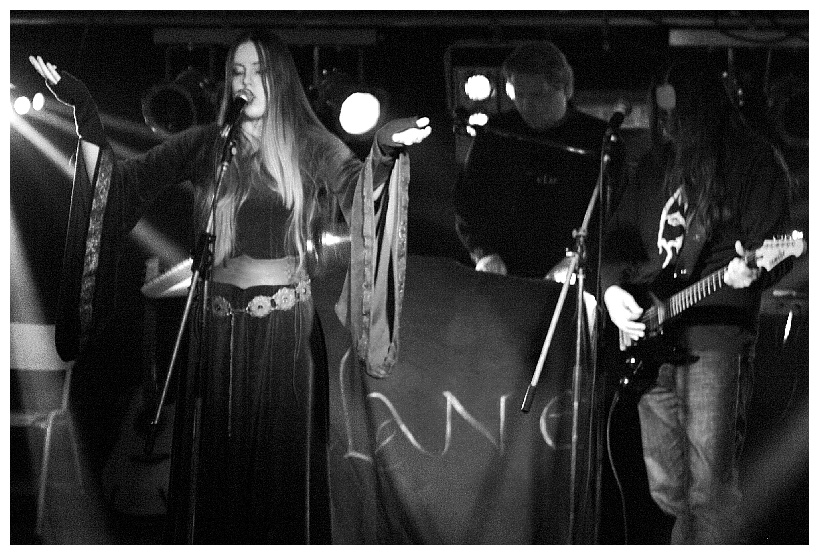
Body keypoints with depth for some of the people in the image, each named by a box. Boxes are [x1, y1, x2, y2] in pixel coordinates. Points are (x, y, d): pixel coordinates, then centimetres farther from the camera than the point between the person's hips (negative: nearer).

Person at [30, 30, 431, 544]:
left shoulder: (312, 145, 0)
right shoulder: (205, 144, 6)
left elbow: (360, 191, -17)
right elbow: (117, 183, 4)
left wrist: (385, 152, -37)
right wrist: (85, 115, -7)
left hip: (286, 325, -2)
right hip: (217, 324, 2)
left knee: (280, 460, 2)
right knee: (213, 459, 7)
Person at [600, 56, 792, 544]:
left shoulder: (754, 162, -1)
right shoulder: (657, 164, 16)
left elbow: (773, 245, -6)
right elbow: (620, 235, 20)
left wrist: (750, 271, -28)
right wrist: (614, 288, 2)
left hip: (716, 332, -6)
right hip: (651, 337, 6)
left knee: (709, 488, -10)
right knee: (666, 488, 10)